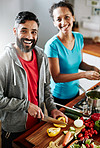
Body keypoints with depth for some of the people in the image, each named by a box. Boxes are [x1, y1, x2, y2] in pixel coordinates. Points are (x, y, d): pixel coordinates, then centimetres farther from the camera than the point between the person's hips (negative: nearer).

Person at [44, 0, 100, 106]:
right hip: (58, 97, -6)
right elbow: (56, 77, -24)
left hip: (75, 92, 6)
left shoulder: (79, 38, -5)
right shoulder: (52, 45, -25)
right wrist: (84, 74, -28)